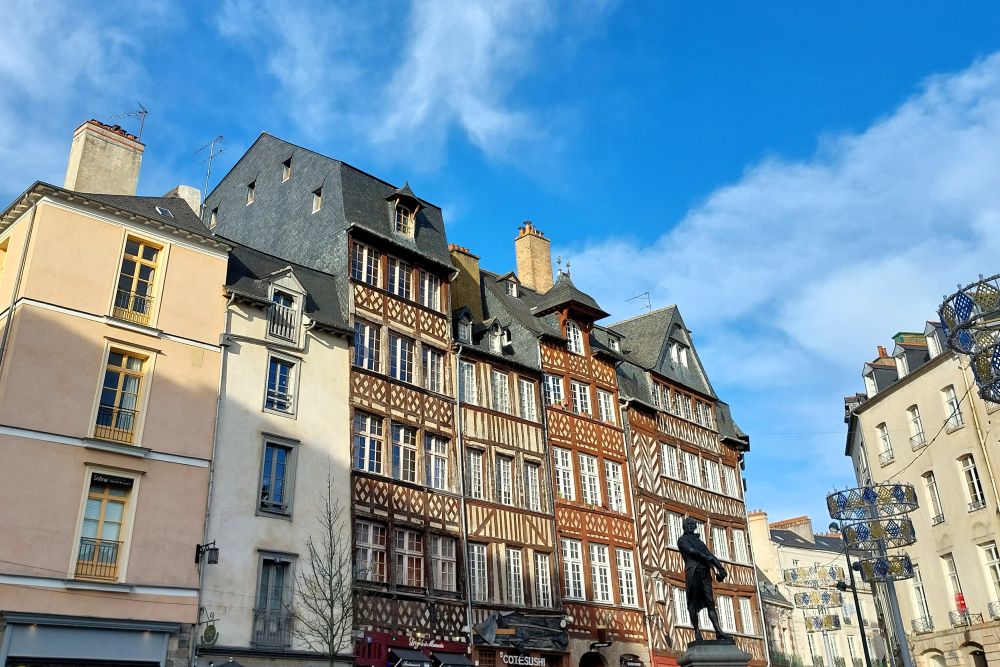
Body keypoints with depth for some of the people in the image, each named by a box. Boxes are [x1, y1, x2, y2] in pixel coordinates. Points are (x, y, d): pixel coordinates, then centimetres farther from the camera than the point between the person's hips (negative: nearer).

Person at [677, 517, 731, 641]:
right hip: (693, 571, -5)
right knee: (693, 603, -6)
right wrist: (706, 557, -15)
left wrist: (720, 568, 6)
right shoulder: (682, 540, 12)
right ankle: (697, 631, -6)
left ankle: (718, 631, -12)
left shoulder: (698, 541, 29)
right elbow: (691, 550, -7)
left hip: (705, 572, 5)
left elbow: (709, 555, 18)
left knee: (710, 602, -4)